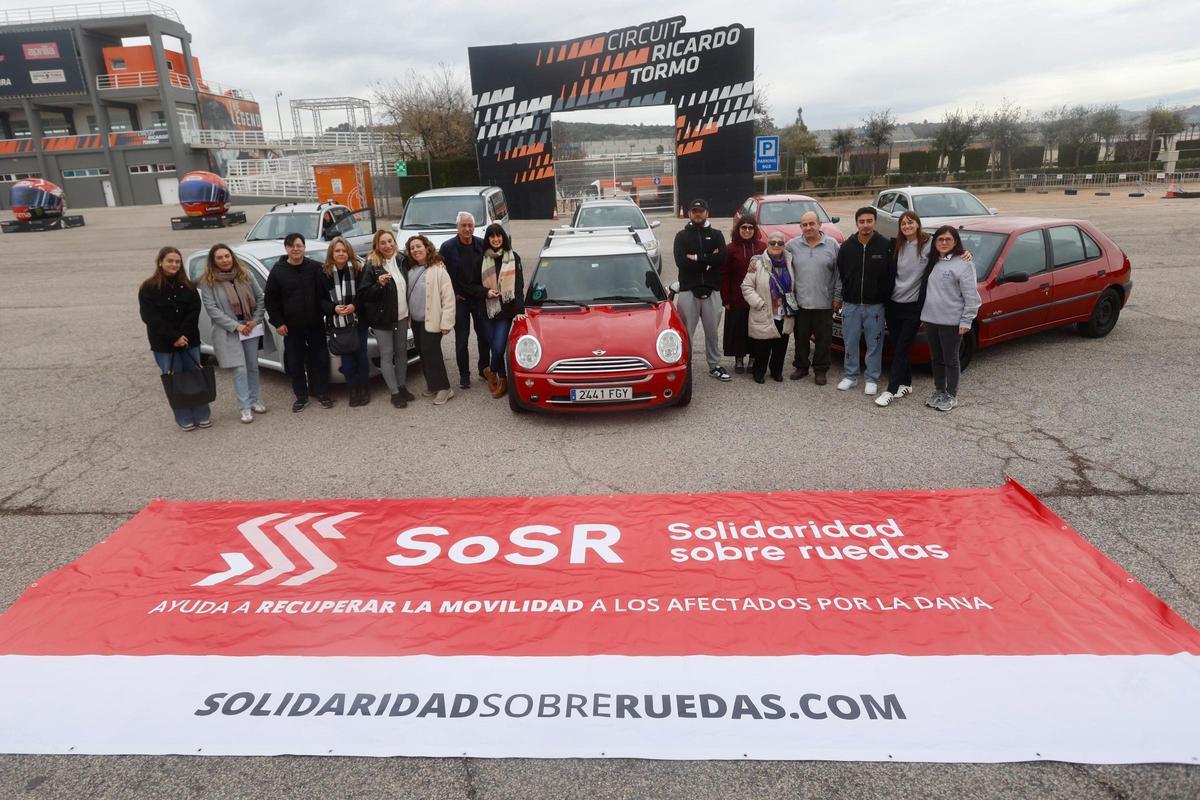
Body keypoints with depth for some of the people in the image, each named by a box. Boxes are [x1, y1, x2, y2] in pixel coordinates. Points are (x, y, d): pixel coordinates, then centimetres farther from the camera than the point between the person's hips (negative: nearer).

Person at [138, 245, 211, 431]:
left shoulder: (187, 286, 7)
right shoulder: (148, 288, -3)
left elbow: (193, 312, -1)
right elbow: (150, 317, -10)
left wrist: (183, 335, -14)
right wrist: (174, 337, -17)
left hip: (189, 341, 2)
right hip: (164, 345, -2)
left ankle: (202, 415, 16)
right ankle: (184, 418, 11)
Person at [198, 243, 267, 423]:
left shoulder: (245, 275, 5)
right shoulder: (208, 282, -5)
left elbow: (260, 297, 7)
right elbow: (211, 308, -11)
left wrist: (255, 320, -5)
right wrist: (236, 325, -17)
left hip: (251, 328, 4)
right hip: (228, 331, -4)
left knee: (253, 366, 11)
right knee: (239, 369, -7)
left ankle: (255, 400, 25)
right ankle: (245, 408, -1)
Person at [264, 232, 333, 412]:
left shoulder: (315, 268, -2)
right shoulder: (278, 271, -1)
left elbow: (324, 294, 3)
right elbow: (270, 299, 3)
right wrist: (278, 322, -3)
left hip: (315, 324, 0)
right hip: (292, 327, 0)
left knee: (321, 359, 6)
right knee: (295, 363, 7)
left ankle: (322, 394, 20)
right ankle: (301, 397, 19)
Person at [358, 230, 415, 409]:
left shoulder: (401, 260, 3)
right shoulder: (371, 266, -12)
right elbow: (363, 293, -14)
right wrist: (379, 285, -28)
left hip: (402, 315, 5)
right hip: (382, 318, -5)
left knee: (402, 352, 14)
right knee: (387, 355, 1)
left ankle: (402, 387, 27)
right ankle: (395, 393, 8)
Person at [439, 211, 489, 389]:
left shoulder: (482, 245, -4)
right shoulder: (448, 247, -9)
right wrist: (452, 293, -5)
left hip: (480, 298, 2)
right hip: (459, 299, -2)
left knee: (484, 335, 12)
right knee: (461, 339, 5)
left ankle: (484, 368, 29)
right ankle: (464, 374, 16)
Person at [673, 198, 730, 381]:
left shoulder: (716, 235, 10)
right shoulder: (682, 236, 5)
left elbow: (722, 258, -8)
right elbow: (680, 261, -12)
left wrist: (697, 258, -12)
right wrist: (708, 260, -12)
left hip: (711, 290, 2)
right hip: (688, 290, -2)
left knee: (712, 331, 11)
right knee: (686, 331, 0)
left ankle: (714, 365, 23)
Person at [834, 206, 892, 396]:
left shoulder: (885, 246, -6)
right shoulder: (847, 246, 1)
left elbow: (890, 275, -2)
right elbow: (840, 275, 9)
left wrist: (886, 298, -3)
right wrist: (838, 297, 10)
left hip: (875, 305, -2)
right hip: (851, 304, 2)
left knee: (874, 344, 5)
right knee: (850, 342, 9)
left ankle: (872, 379, 17)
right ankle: (850, 376, 22)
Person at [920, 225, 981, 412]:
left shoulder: (963, 264, -10)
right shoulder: (932, 262, 10)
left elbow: (971, 296, -12)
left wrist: (966, 321, -14)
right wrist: (924, 315, 10)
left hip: (951, 322, -6)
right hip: (930, 319, 6)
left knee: (950, 359, 4)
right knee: (936, 358, 15)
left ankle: (951, 396, 16)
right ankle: (939, 392, 29)